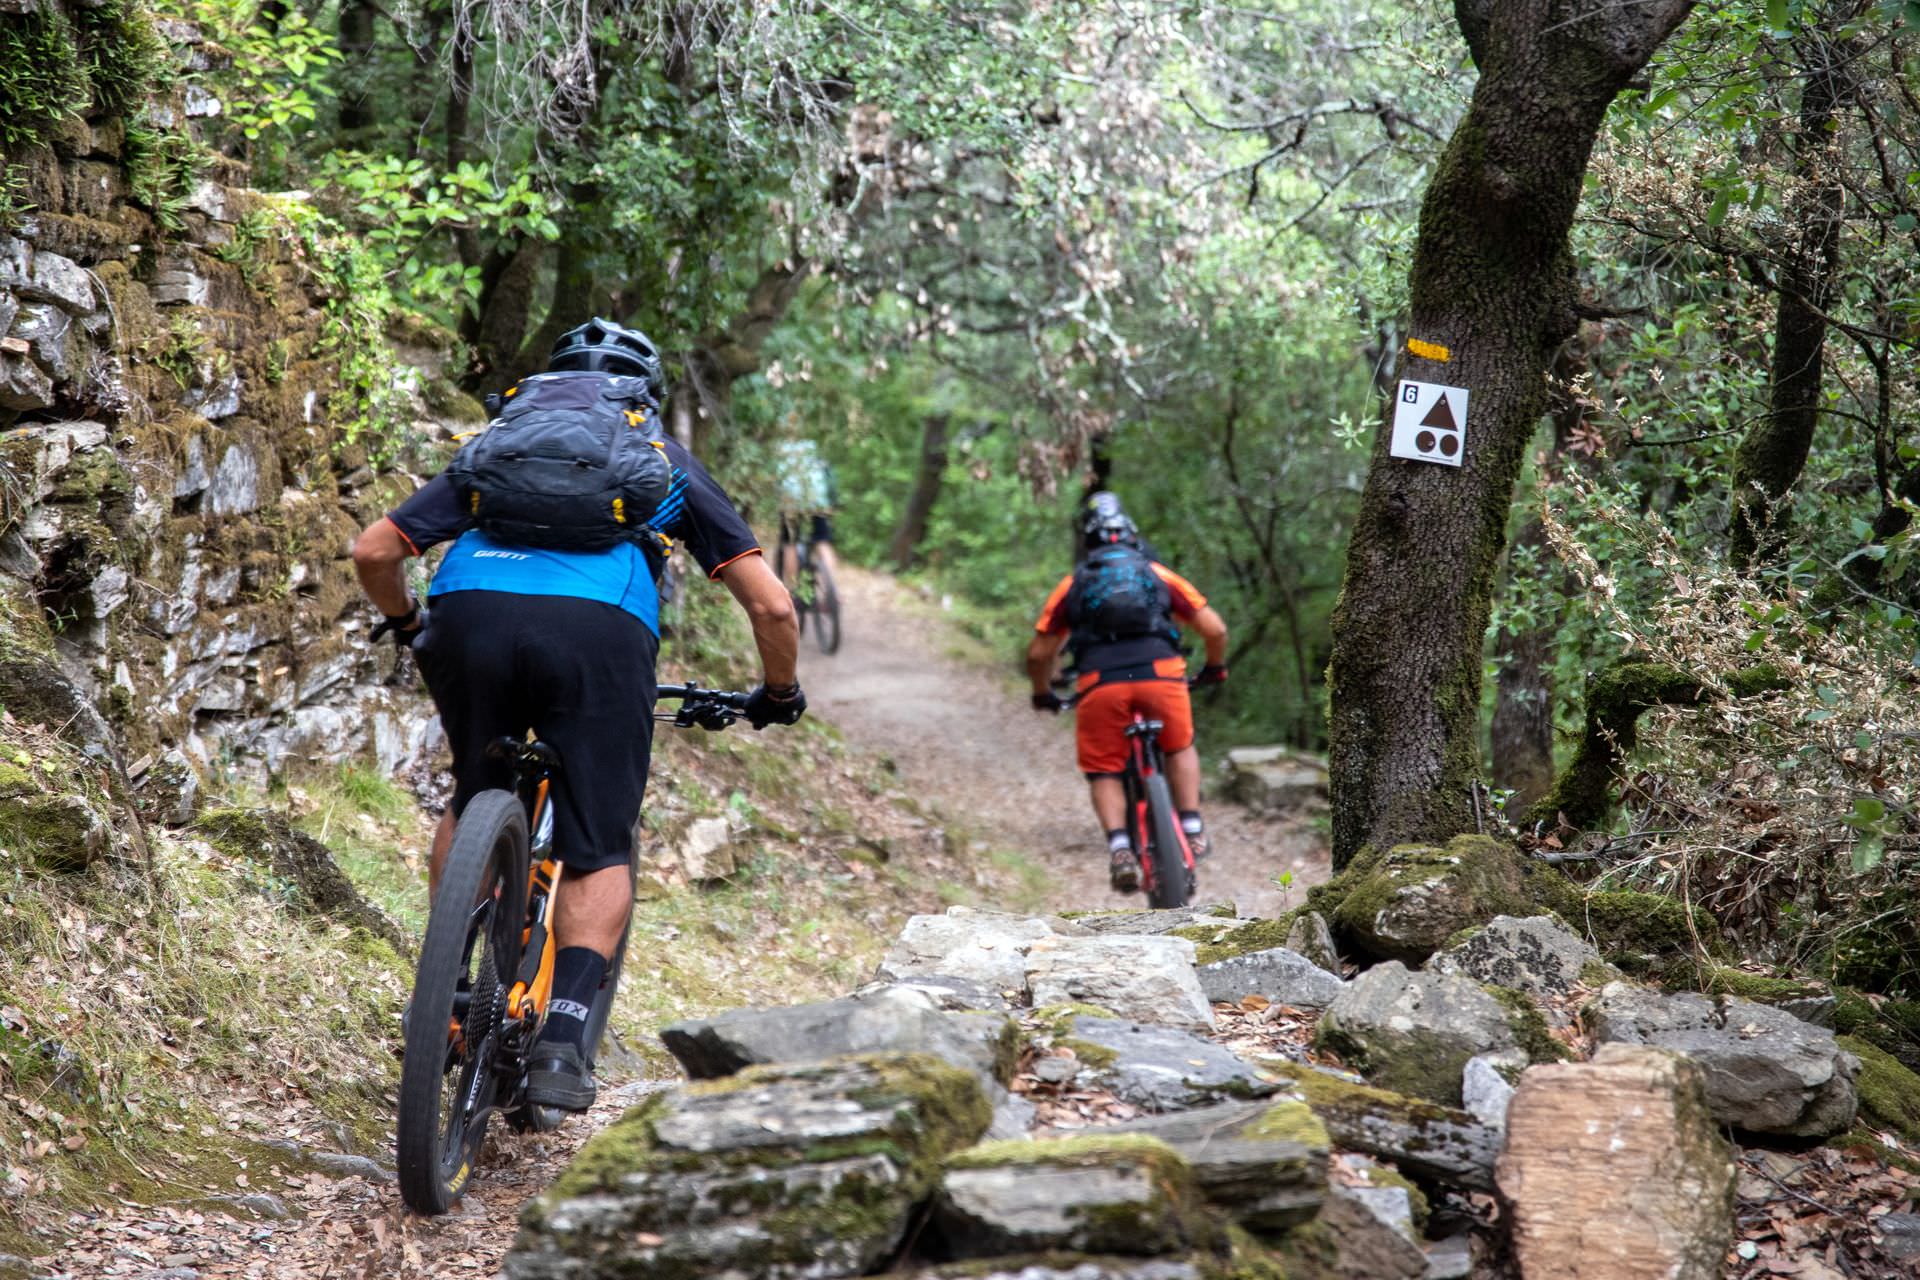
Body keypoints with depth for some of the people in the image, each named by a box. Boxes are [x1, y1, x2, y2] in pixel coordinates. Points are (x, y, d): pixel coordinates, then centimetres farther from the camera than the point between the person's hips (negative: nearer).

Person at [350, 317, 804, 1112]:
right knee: (599, 853, 9)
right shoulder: (665, 460, 29)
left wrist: (406, 627, 47)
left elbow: (374, 551, 28)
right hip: (599, 629, -2)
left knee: (473, 804, 28)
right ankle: (563, 1039, -9)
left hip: (471, 614, 2)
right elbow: (771, 605, 20)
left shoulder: (498, 442, 34)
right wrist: (778, 696, 37)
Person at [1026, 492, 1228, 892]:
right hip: (1161, 675, 1)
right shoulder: (1159, 574, 22)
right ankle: (1192, 830, 16)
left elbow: (1039, 654, 20)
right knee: (1179, 748, 27)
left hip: (1101, 684, -1)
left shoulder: (1073, 585, 22)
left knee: (1104, 772, 13)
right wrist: (1215, 668, 36)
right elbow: (1215, 629, 17)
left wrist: (1044, 694, 38)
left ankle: (1119, 848, -8)